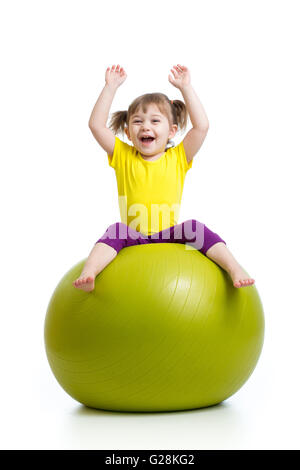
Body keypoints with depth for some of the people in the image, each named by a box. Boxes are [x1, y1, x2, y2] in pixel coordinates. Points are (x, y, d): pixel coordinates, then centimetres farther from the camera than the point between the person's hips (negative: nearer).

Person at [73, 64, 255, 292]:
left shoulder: (178, 158, 4)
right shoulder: (123, 157, 6)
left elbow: (202, 126, -6)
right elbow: (96, 125, -1)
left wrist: (186, 87, -4)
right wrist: (111, 86, -3)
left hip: (169, 233, 0)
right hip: (133, 236, 0)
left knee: (195, 228, -25)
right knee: (116, 230, -29)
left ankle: (235, 269, -26)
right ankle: (88, 274, -42)